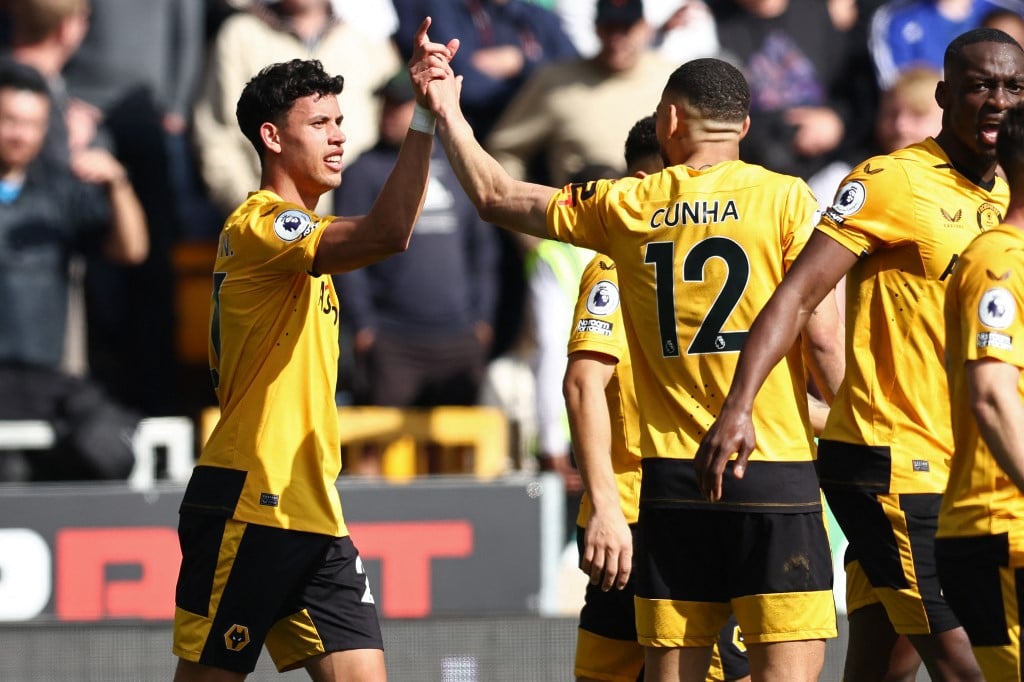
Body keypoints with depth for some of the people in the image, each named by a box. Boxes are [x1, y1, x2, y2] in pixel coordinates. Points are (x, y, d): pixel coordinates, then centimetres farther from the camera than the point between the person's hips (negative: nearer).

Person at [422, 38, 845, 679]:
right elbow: (824, 339, -7)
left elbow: (497, 197, 19)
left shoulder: (625, 206, 7)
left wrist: (448, 115, 29)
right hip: (776, 478, -3)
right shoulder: (786, 199, -3)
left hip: (671, 478, 3)